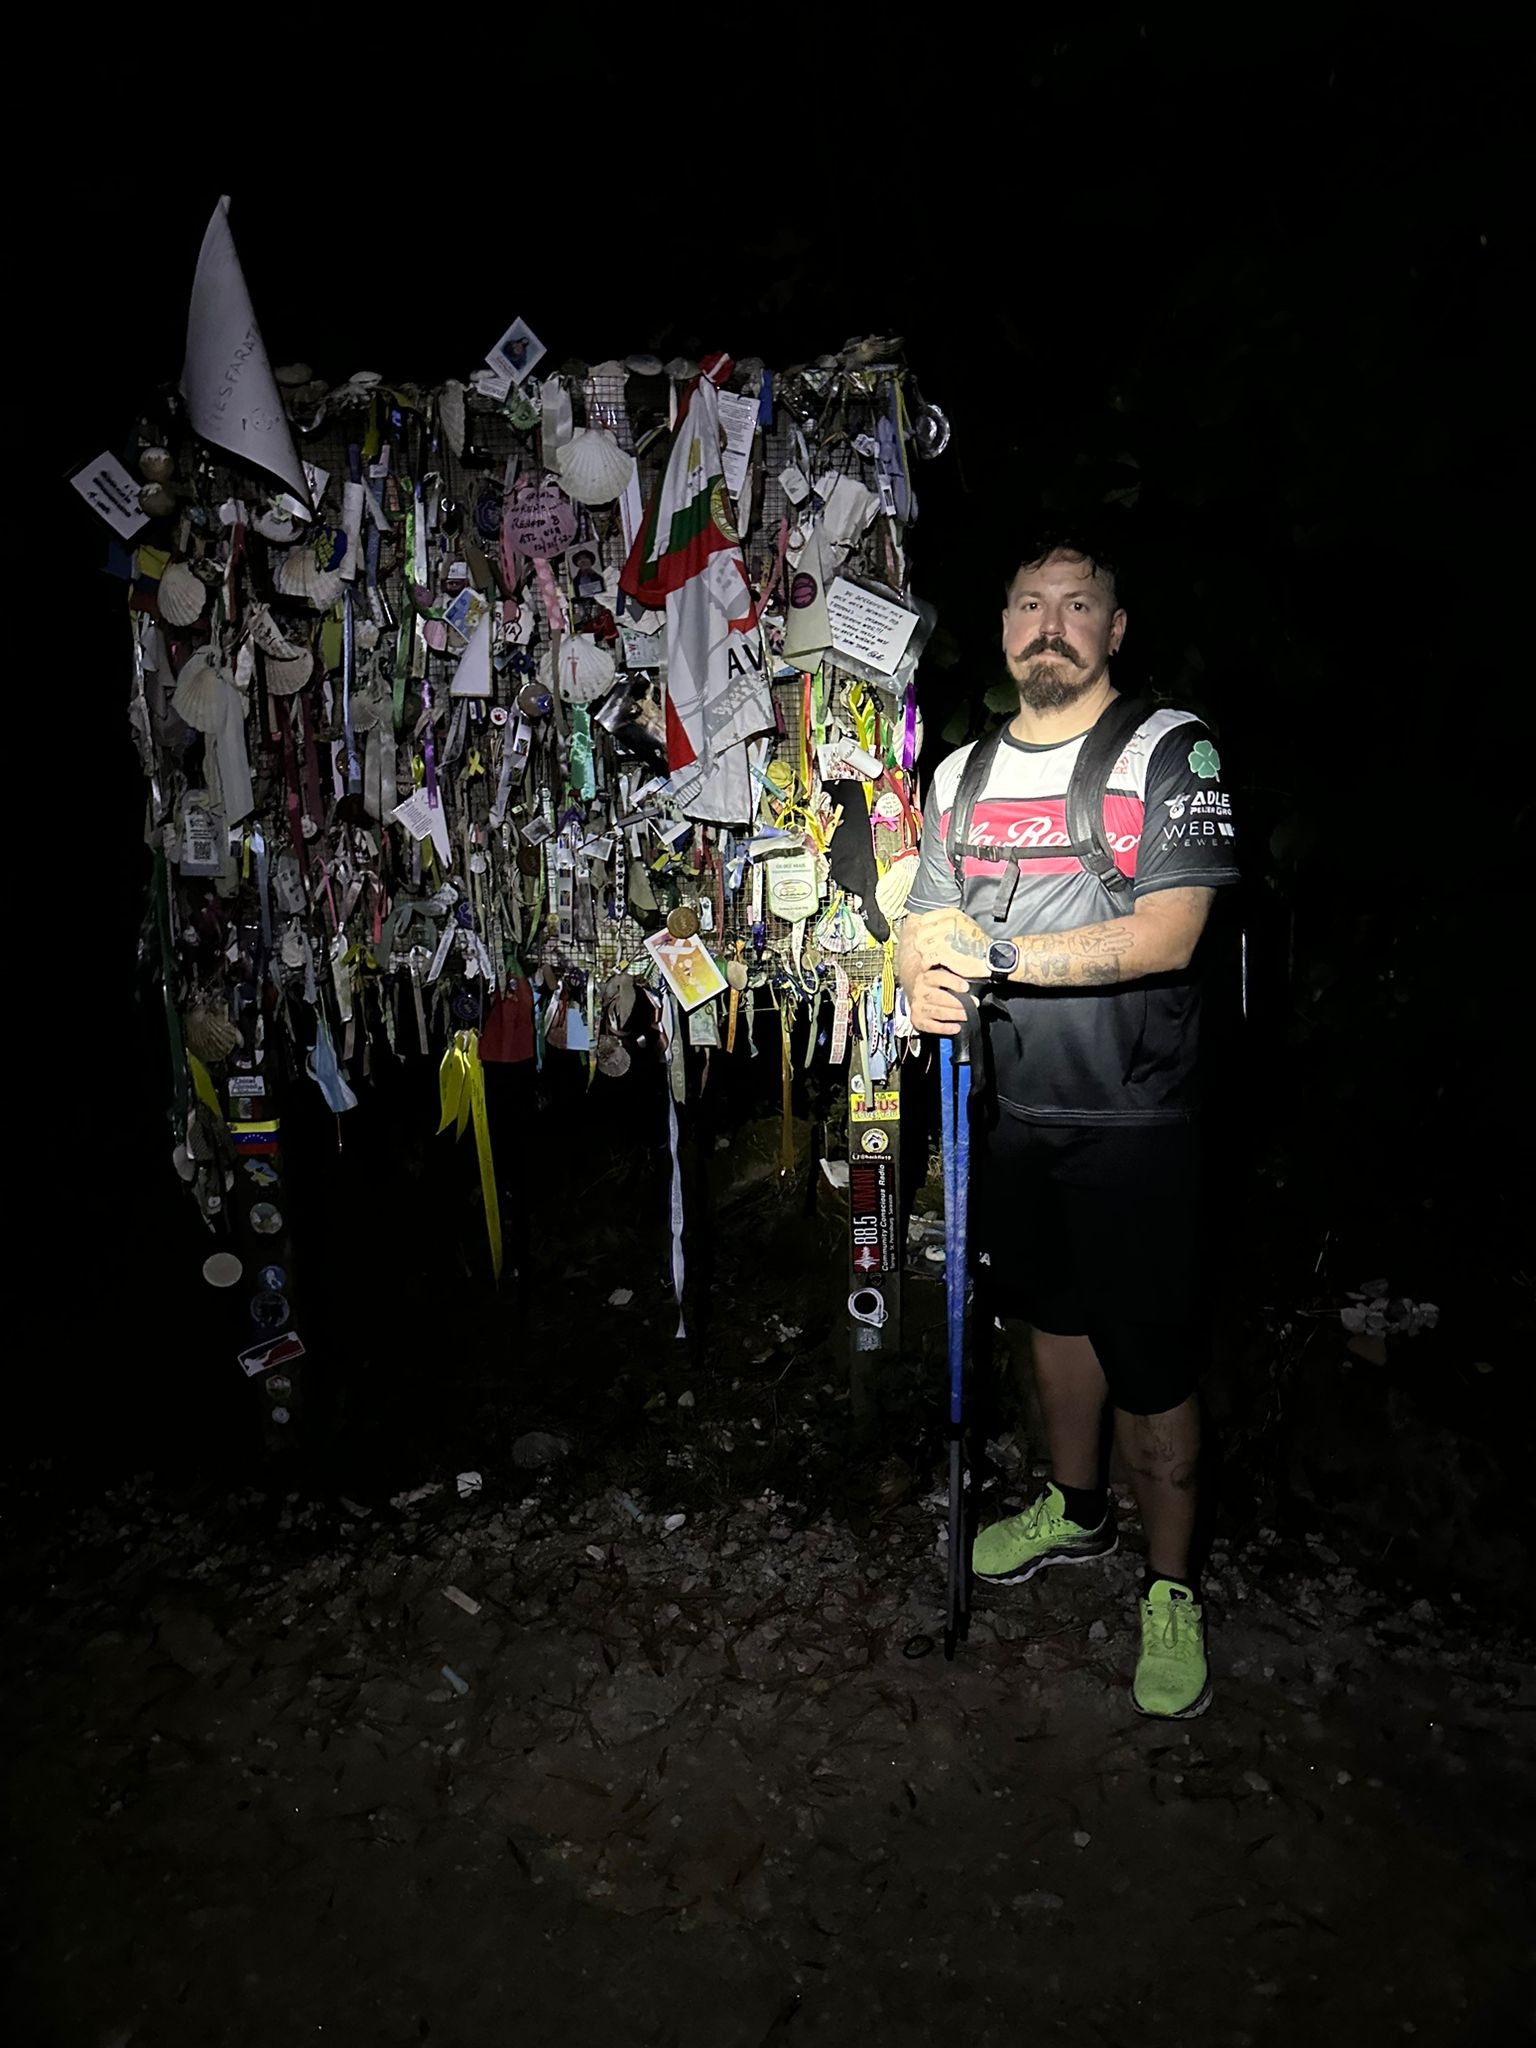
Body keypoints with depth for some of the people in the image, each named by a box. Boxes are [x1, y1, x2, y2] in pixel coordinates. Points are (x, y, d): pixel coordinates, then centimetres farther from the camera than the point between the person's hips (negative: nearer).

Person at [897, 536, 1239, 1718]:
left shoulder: (1172, 750, -7)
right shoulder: (961, 773, 11)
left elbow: (1169, 934, -18)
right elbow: (927, 924, 9)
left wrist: (998, 953, -24)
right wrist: (928, 983, -15)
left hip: (1134, 1120, -5)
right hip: (1012, 1109, 5)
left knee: (1153, 1361, 2)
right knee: (1055, 1314, 21)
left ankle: (1172, 1588, 23)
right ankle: (1075, 1509, 42)